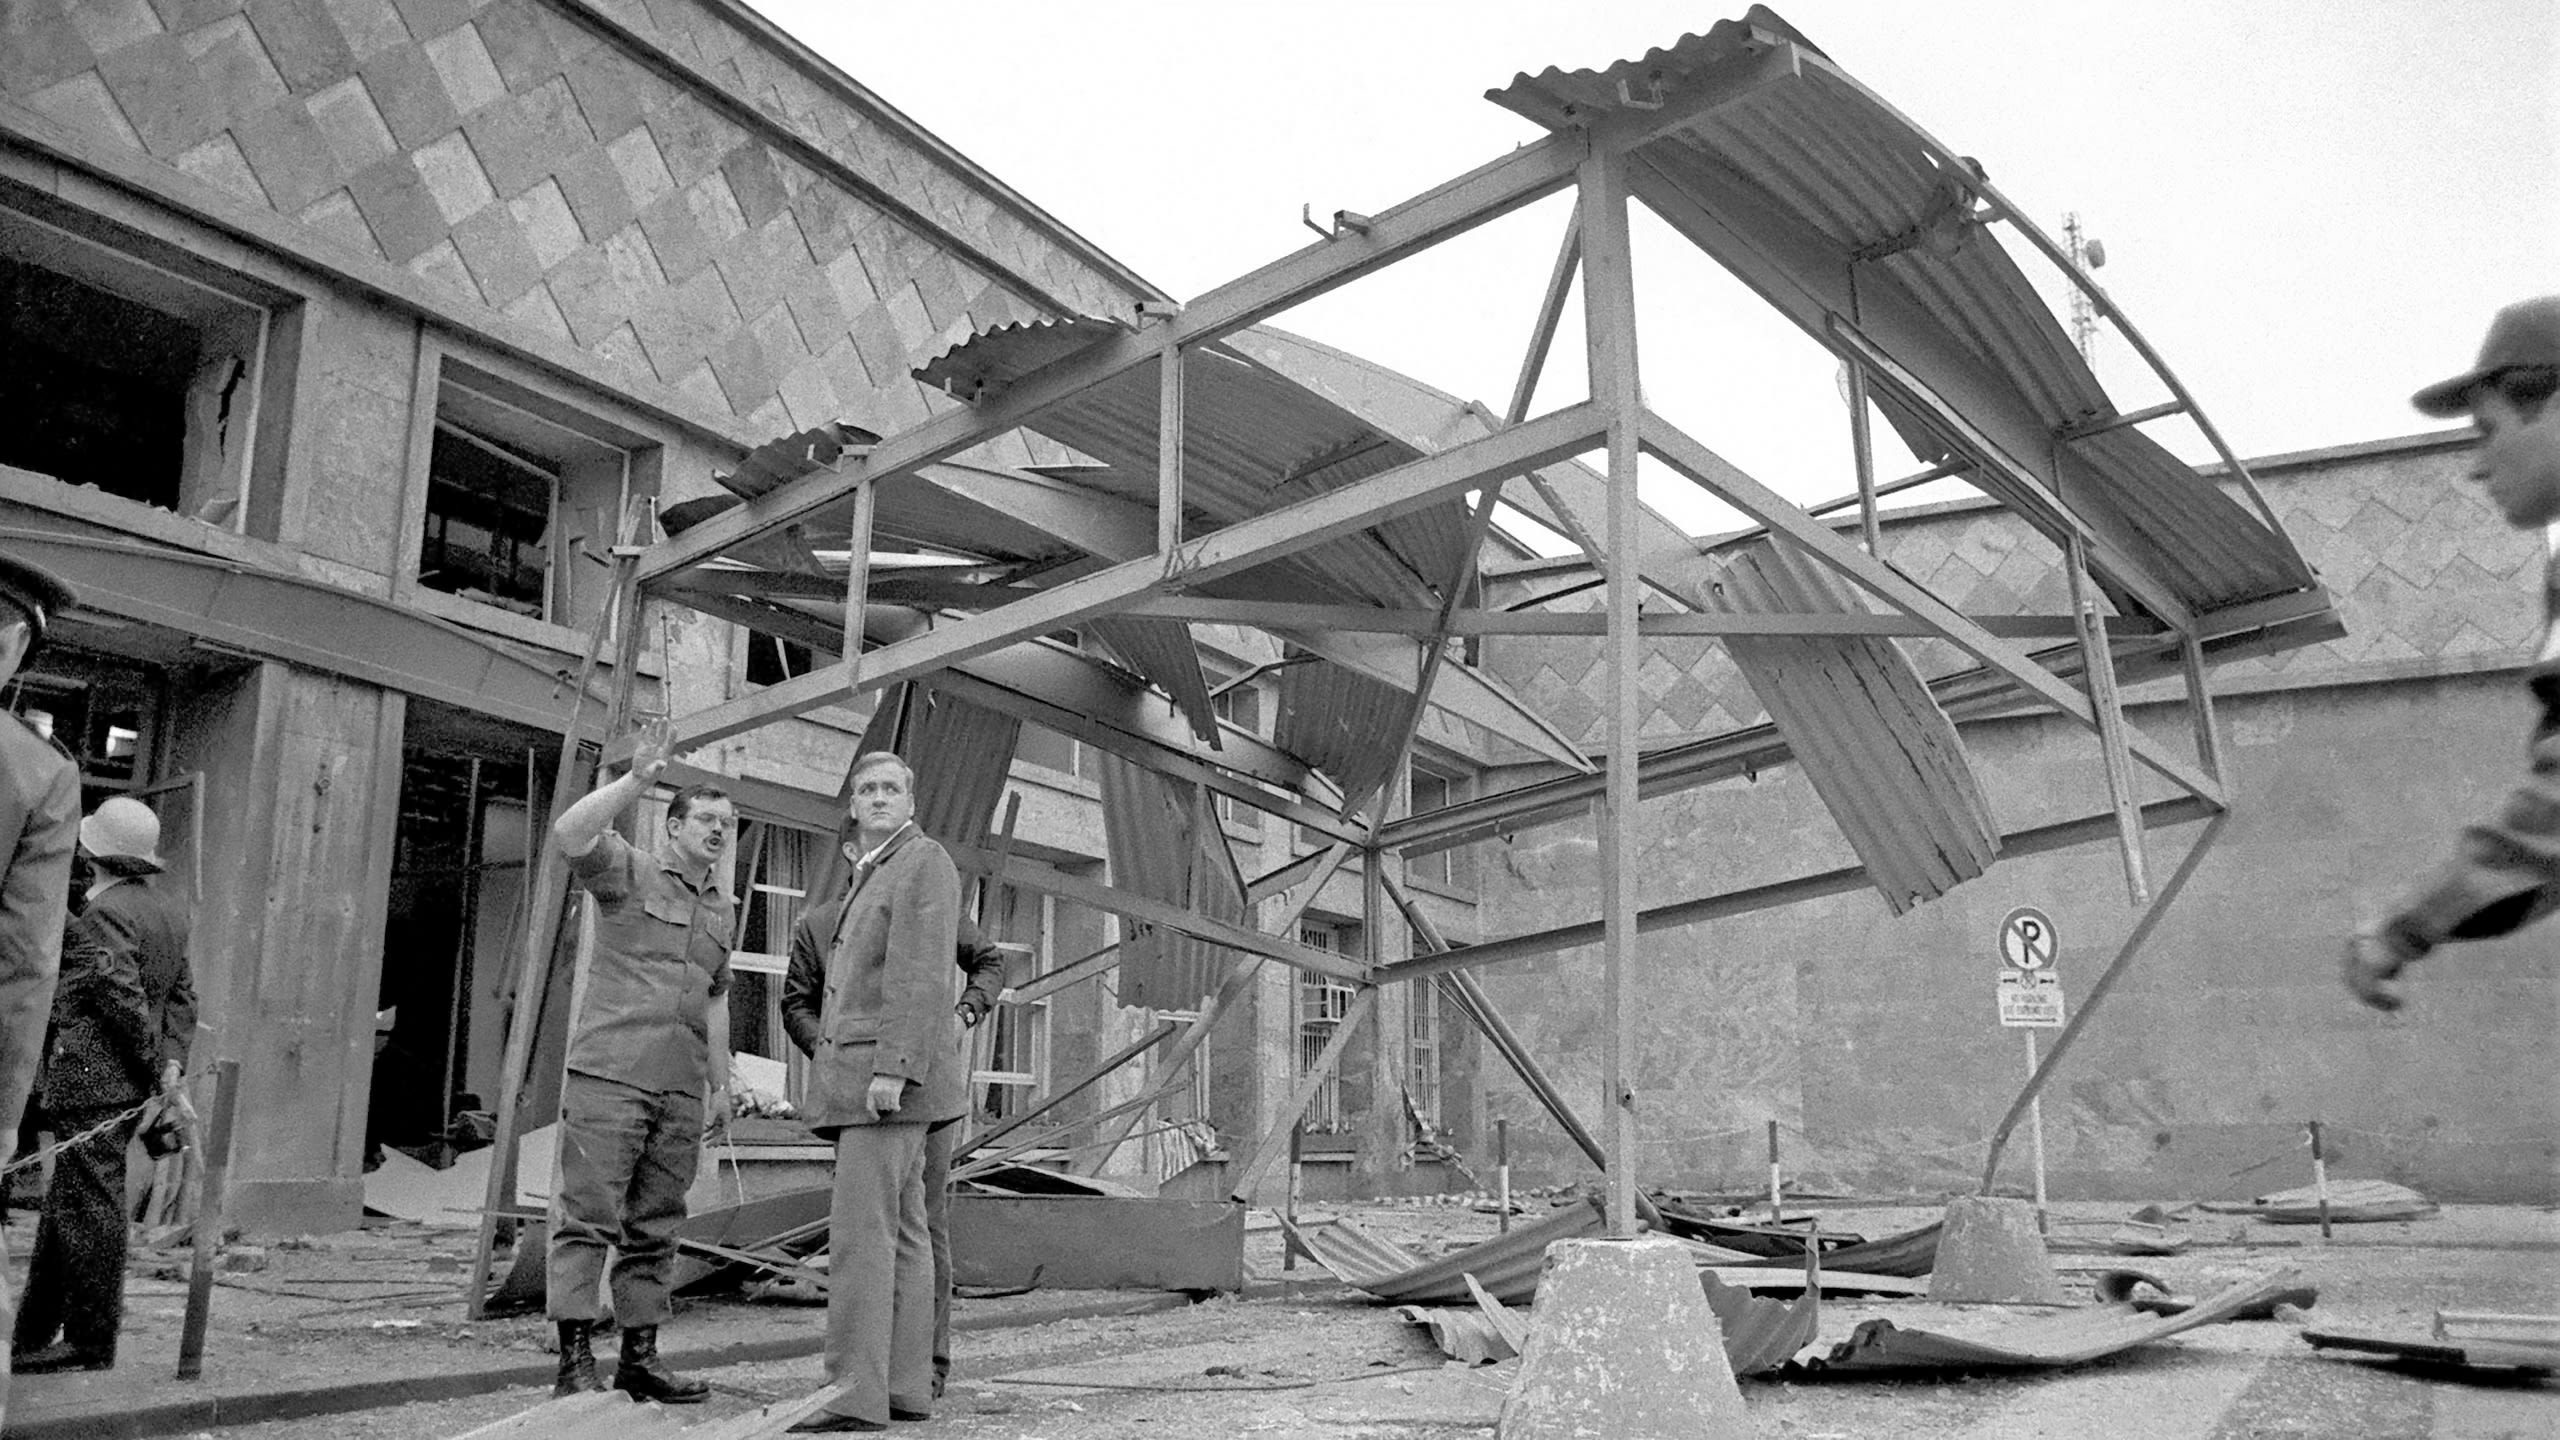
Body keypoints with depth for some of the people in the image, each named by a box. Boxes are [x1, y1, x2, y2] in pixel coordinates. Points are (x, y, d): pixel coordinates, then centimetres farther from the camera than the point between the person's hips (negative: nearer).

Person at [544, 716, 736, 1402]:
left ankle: (640, 1356, 17)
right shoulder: (630, 870, 0)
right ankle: (575, 1359, 0)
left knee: (654, 1228, 10)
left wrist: (720, 1071, 22)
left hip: (681, 1089, 6)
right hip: (609, 1072, -6)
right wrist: (636, 779, -24)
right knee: (587, 1217, -5)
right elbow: (568, 834, -20)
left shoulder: (724, 908, 19)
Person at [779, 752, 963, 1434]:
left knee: (860, 1230, -14)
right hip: (865, 1079, 9)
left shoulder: (925, 862, -6)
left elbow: (922, 973, -17)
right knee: (900, 1231, 6)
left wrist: (891, 1067, -24)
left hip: (891, 1070, -9)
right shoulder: (867, 878, 23)